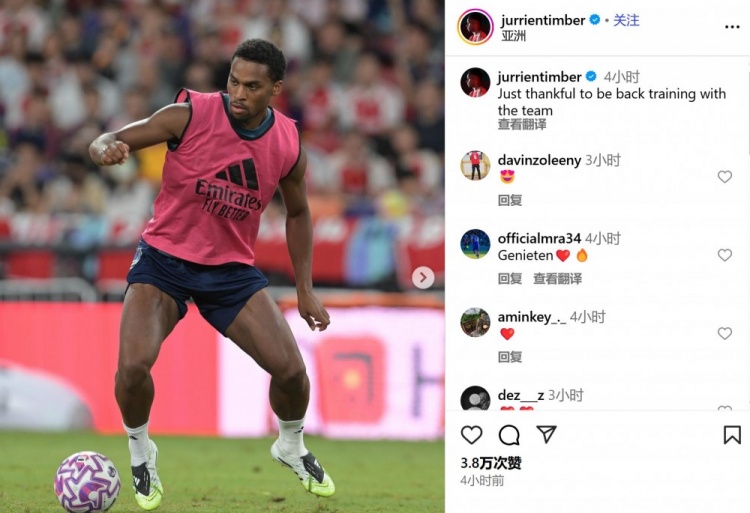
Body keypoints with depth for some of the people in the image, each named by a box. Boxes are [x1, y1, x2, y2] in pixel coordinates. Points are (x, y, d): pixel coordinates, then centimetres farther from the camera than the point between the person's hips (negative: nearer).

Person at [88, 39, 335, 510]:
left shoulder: (289, 147, -5)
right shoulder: (191, 115, -17)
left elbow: (298, 212, 13)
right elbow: (107, 142, -14)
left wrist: (305, 289, 10)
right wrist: (108, 150, -39)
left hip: (233, 268, 3)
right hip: (164, 259, -3)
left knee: (291, 369, -8)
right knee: (134, 366, -24)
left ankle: (292, 446, 26)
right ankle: (140, 452, 7)